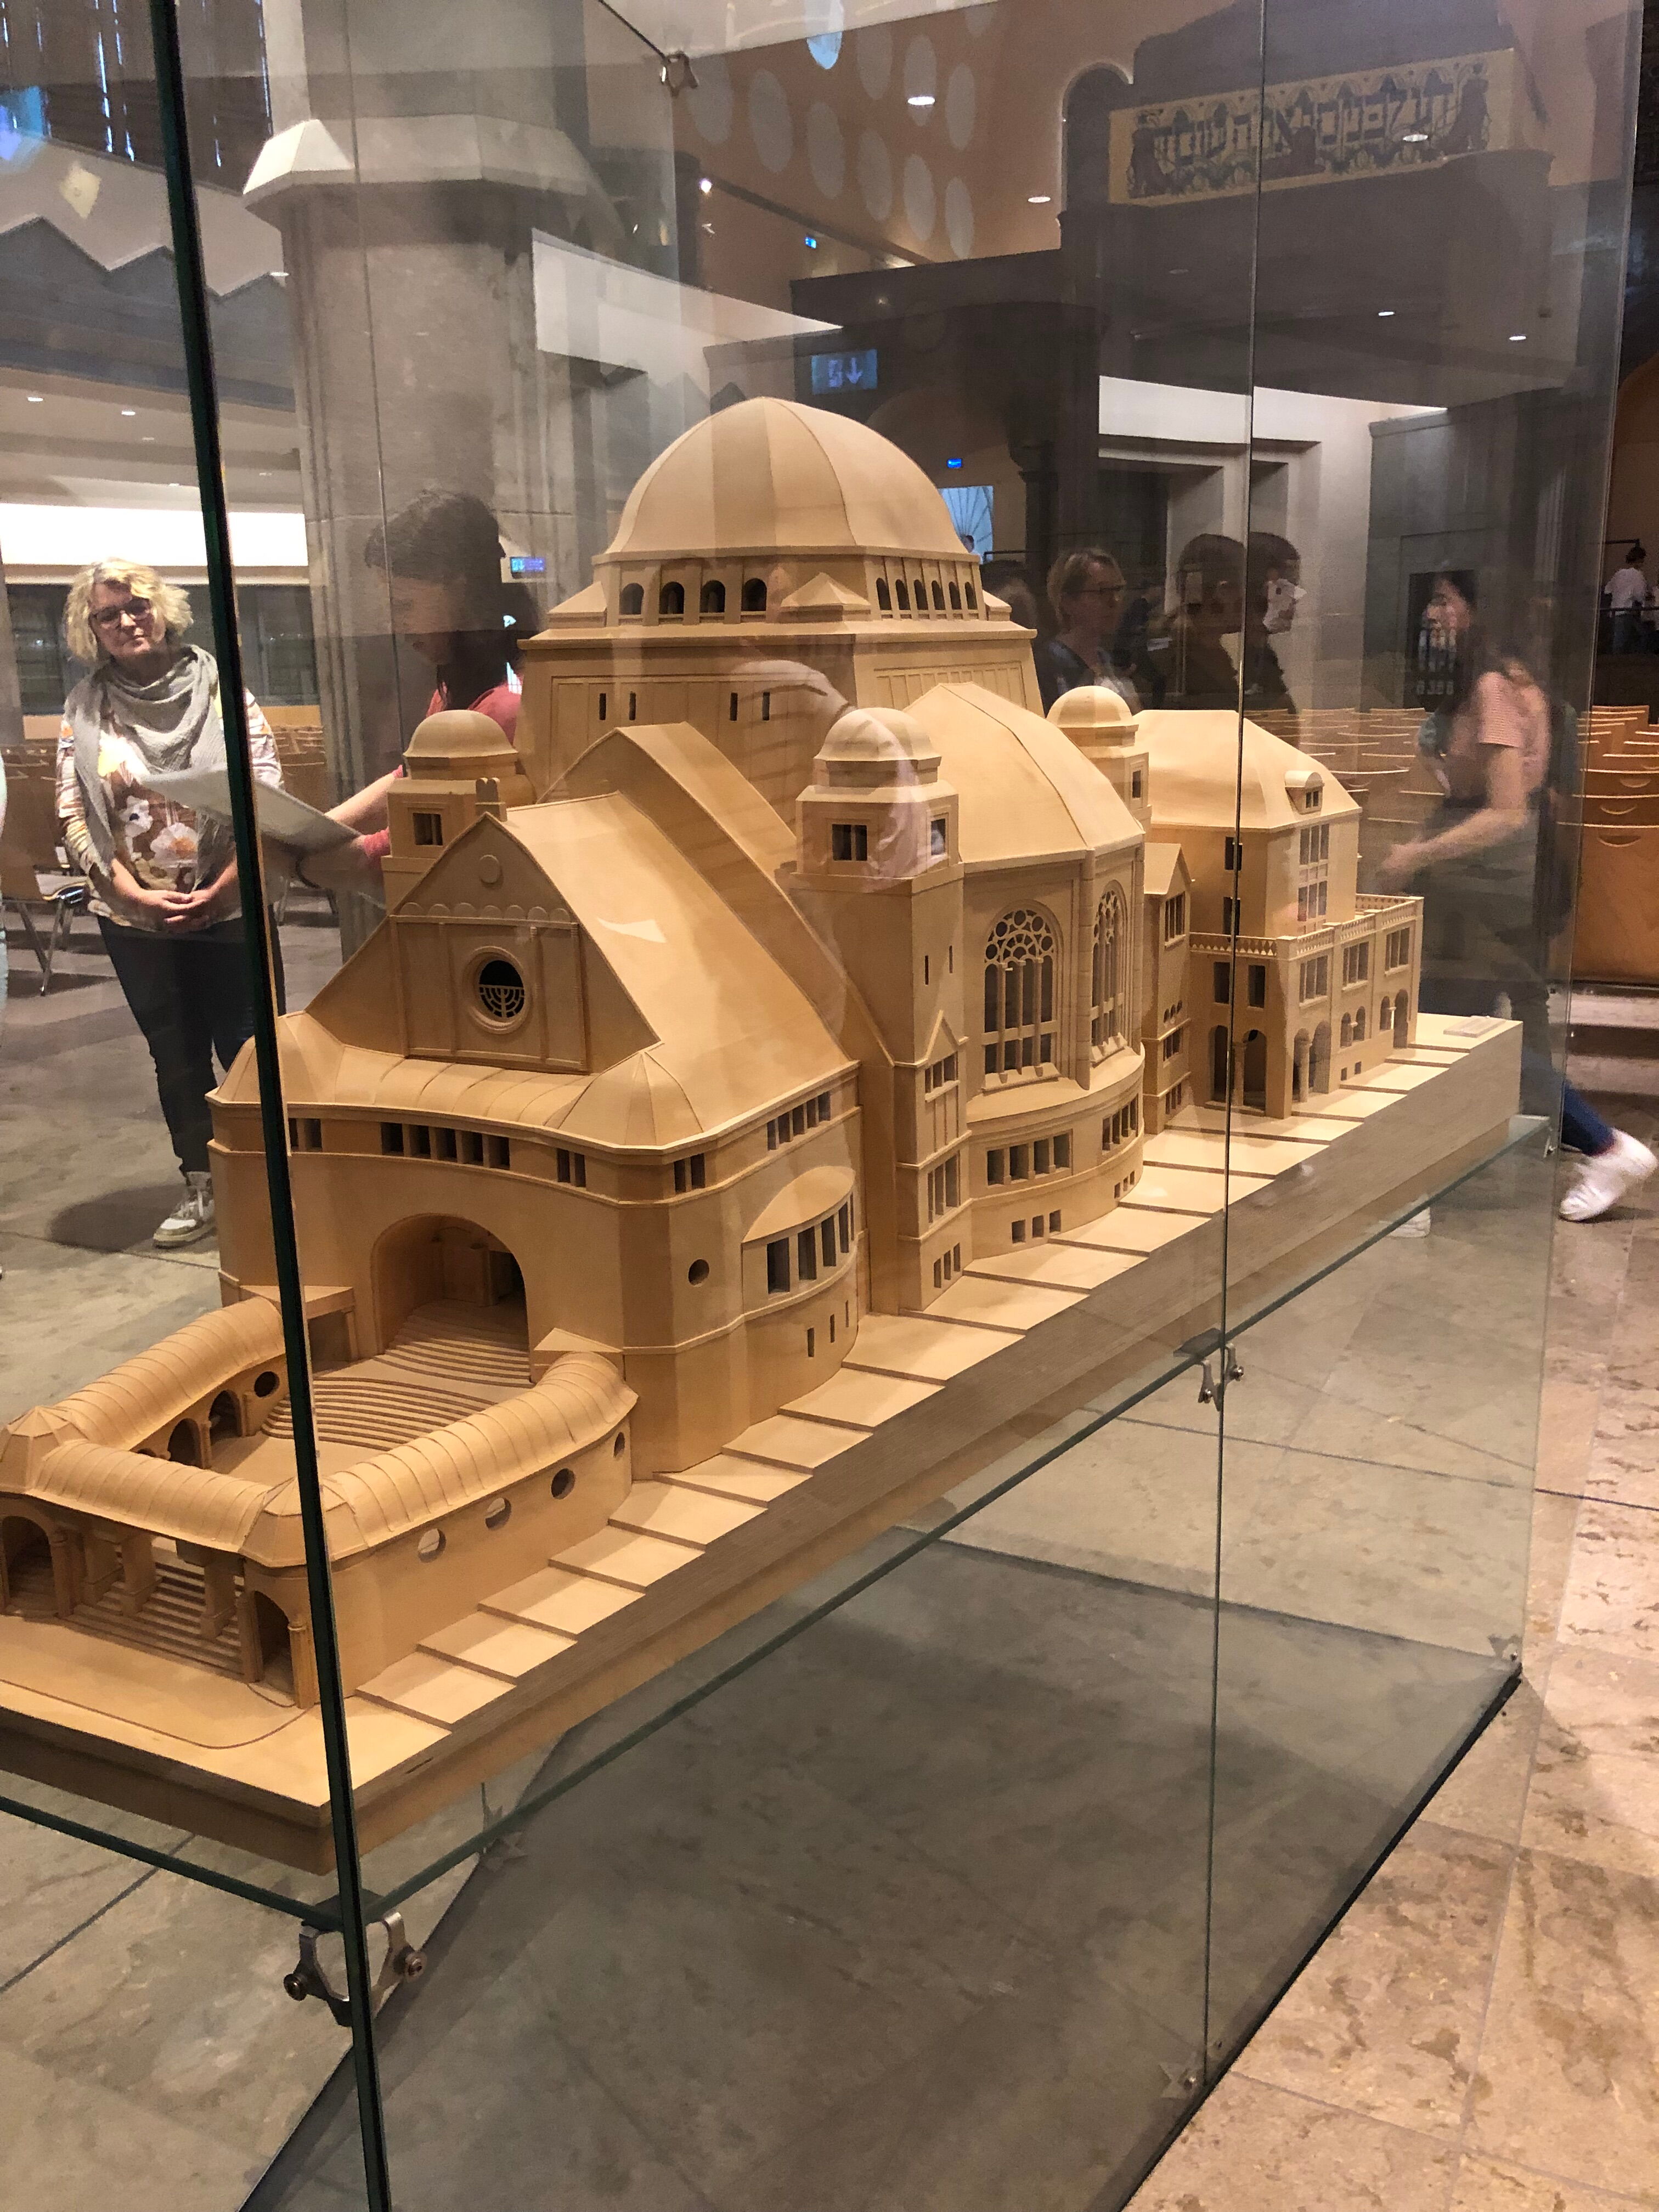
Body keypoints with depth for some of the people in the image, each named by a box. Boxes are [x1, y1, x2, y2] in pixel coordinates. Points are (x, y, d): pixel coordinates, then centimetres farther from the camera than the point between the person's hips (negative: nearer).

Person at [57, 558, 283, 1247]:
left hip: (229, 910, -2)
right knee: (176, 1058, 12)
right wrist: (136, 895, -12)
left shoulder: (218, 688, -2)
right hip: (136, 921, 2)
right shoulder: (84, 711, 3)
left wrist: (220, 889, -14)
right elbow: (73, 815, 0)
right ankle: (201, 1191, 24)